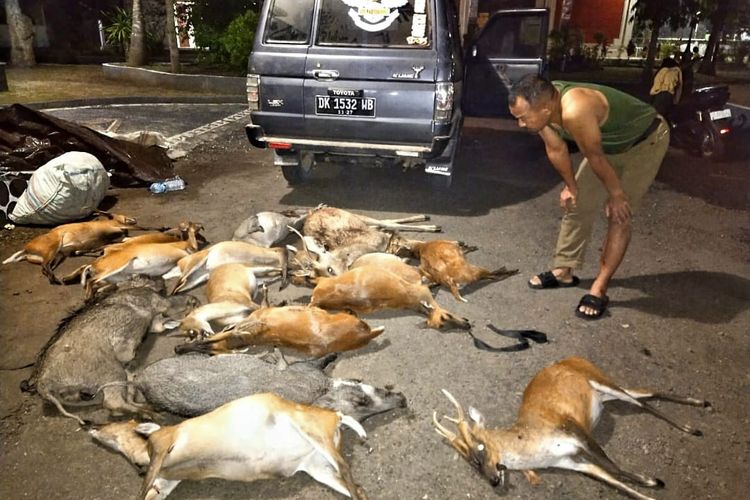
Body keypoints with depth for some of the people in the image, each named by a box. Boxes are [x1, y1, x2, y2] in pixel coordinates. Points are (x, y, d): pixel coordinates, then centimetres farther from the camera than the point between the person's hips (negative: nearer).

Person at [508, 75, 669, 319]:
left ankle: (599, 289, -4)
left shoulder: (574, 111, -44)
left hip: (646, 140, -7)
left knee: (619, 215, -11)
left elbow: (596, 157, -30)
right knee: (577, 203, 7)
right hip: (609, 142, 8)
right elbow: (556, 150, -4)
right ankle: (563, 271, 20)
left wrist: (616, 194, -16)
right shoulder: (544, 105, -19)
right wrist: (571, 186, 7)